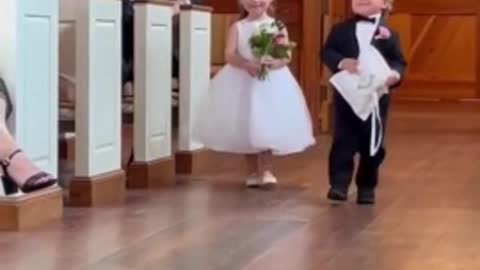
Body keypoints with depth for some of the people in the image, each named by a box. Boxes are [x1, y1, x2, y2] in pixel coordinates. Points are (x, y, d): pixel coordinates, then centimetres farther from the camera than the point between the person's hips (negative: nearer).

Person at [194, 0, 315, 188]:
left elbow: (287, 55, -6)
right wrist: (247, 64, -28)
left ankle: (266, 170, 3)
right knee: (244, 129, 6)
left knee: (266, 129, -7)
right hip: (241, 82, 2)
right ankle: (253, 172, 17)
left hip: (271, 82, -1)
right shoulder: (237, 27, 2)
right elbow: (229, 55, -9)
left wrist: (275, 63, -28)